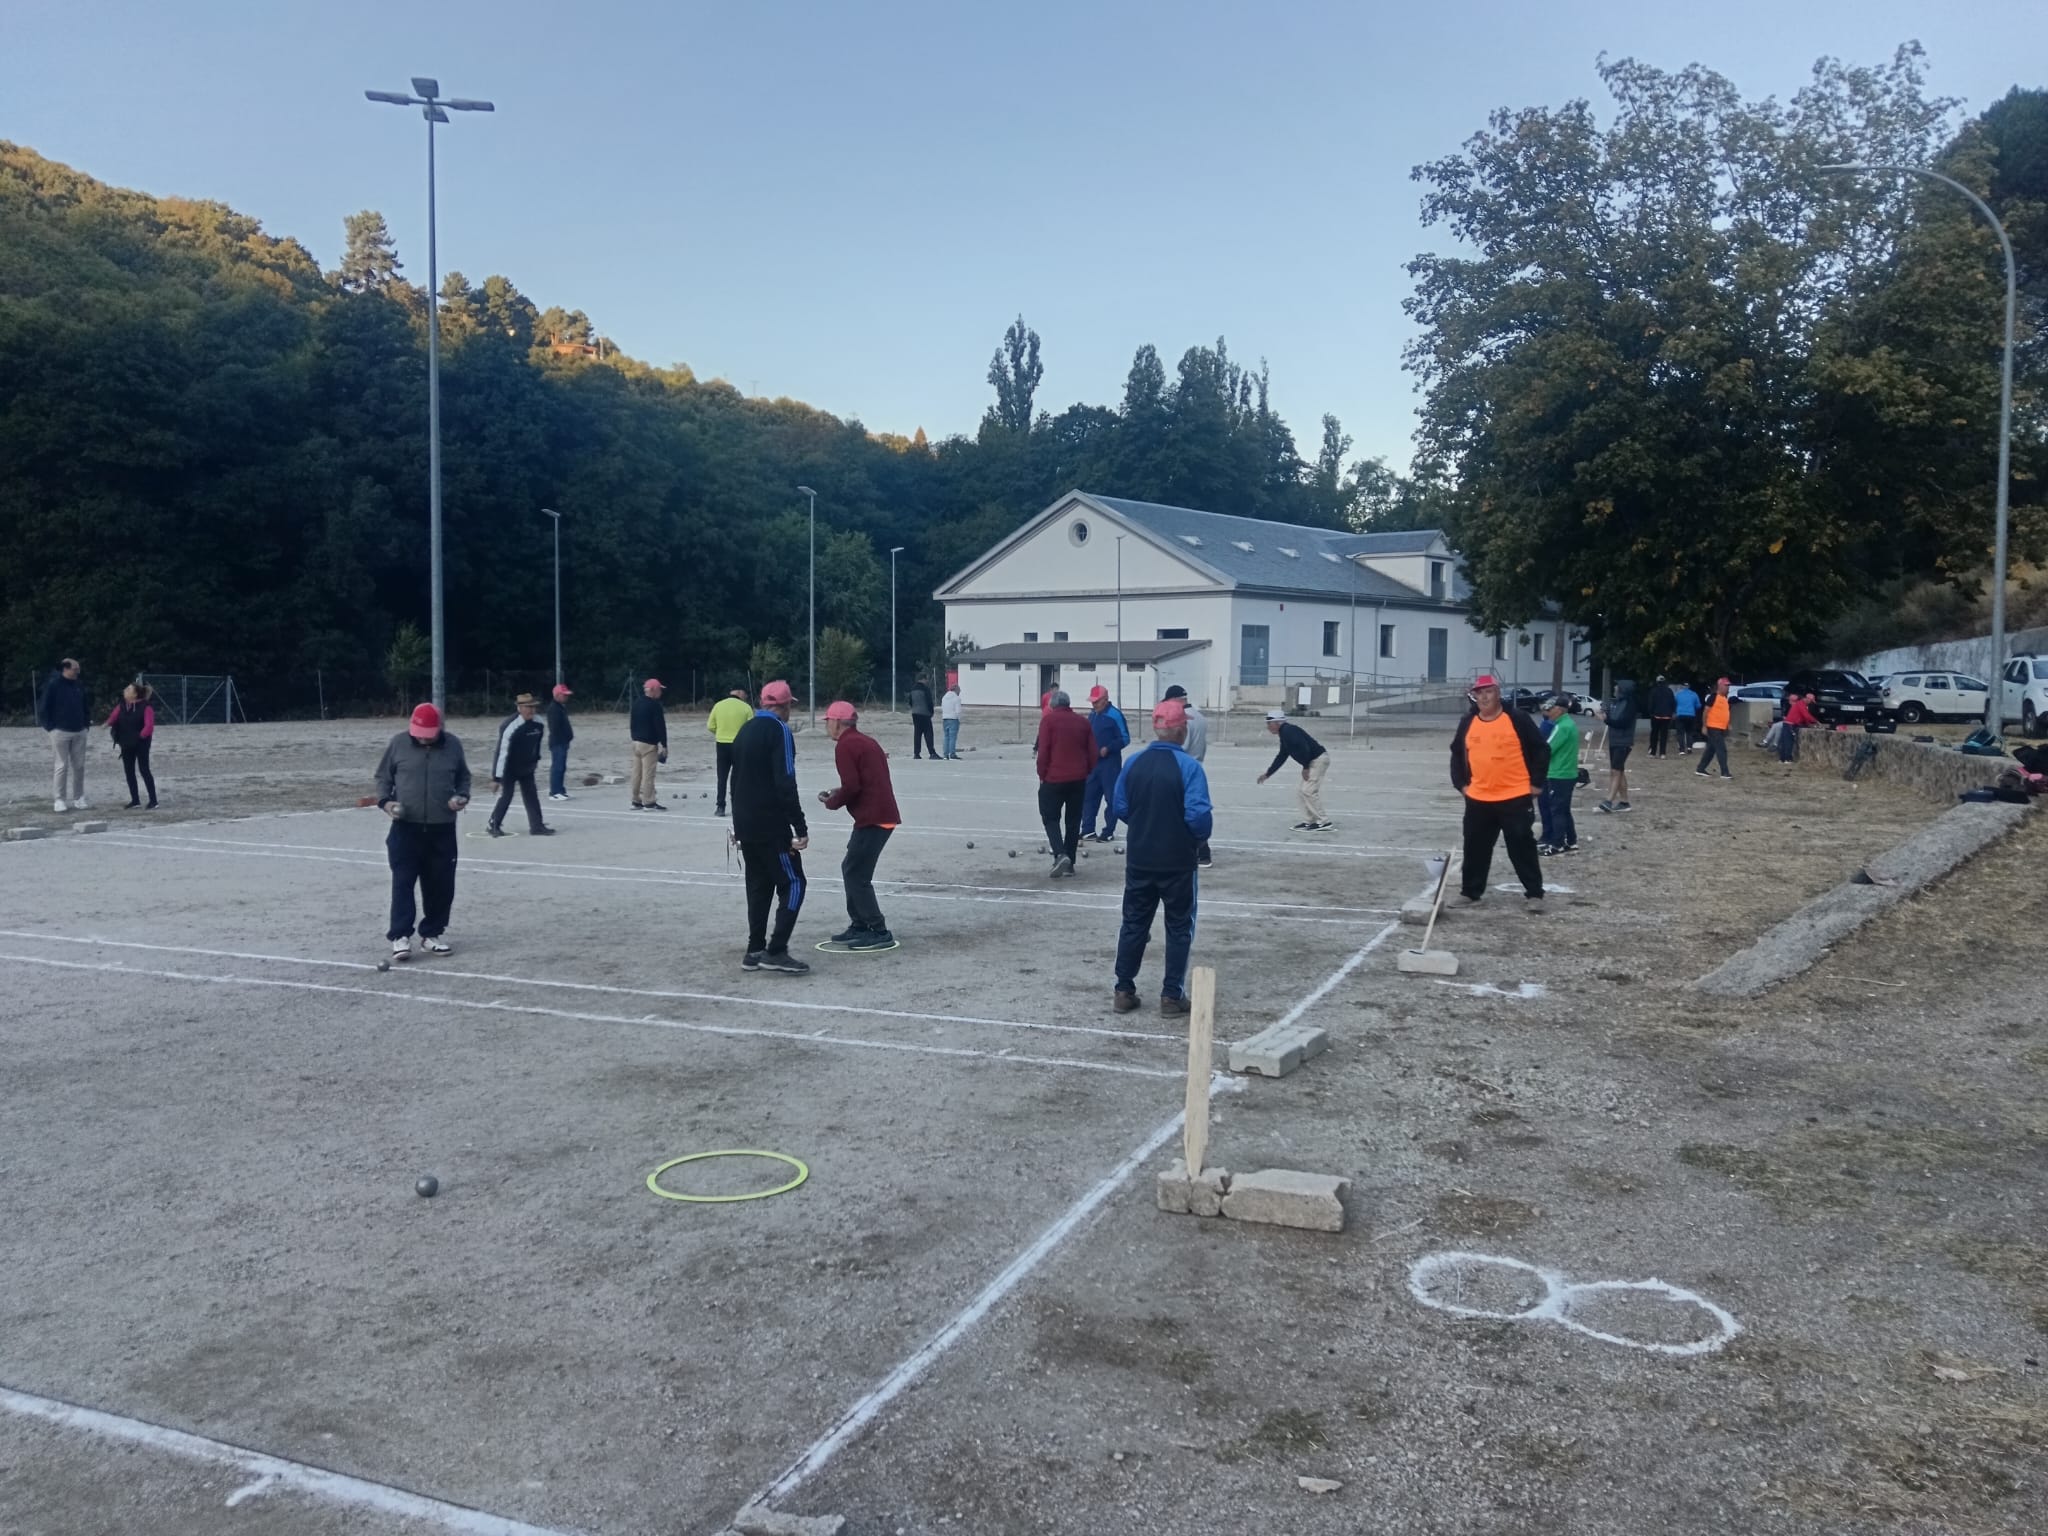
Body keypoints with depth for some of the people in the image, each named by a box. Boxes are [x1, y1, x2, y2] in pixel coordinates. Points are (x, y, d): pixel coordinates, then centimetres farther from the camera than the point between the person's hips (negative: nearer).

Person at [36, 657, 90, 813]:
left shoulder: (79, 686, 8)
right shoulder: (53, 685, -9)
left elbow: (86, 705, 18)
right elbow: (43, 707, -9)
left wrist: (86, 724, 10)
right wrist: (50, 728, -10)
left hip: (79, 732, 5)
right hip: (61, 731, -5)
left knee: (79, 766, 7)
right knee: (62, 766, -3)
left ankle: (78, 799, 13)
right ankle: (60, 800, 3)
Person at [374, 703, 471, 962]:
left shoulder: (452, 745, 1)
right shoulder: (398, 743, -2)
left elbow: (463, 778, 14)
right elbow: (383, 776, 8)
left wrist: (462, 796, -5)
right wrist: (385, 801, -9)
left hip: (442, 829, 2)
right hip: (406, 827, -2)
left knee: (440, 885, 7)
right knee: (402, 882, -6)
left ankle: (432, 934, 19)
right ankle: (400, 936, -4)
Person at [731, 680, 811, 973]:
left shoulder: (745, 731, 15)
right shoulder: (779, 730, -12)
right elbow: (785, 784, -20)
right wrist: (800, 828, -19)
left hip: (746, 824, 8)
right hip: (771, 825, -8)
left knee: (759, 884, 15)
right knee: (792, 883, -3)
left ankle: (755, 951, 14)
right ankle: (776, 951, -10)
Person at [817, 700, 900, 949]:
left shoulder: (845, 745, -10)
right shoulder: (866, 741, 20)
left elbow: (851, 787, -19)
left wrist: (831, 802, -1)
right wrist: (838, 794, 15)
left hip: (872, 818, -10)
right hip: (882, 814, 10)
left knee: (857, 874, -5)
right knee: (852, 869, 18)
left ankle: (879, 932, -4)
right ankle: (859, 926, 22)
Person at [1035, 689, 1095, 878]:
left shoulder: (1048, 720, -6)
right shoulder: (1083, 722, 7)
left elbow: (1043, 751, -11)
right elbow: (1092, 753, 8)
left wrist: (1042, 775, -1)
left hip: (1054, 779, -4)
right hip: (1078, 780, 4)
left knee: (1050, 818, 5)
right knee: (1073, 821, 12)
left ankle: (1060, 854, -16)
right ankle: (1069, 862, 14)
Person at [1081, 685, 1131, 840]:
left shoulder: (1115, 715, -12)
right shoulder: (1092, 715, 11)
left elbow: (1125, 739, -11)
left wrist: (1108, 749, -19)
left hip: (1110, 763, -8)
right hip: (1093, 762, 8)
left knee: (1111, 797, 0)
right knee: (1088, 795, 8)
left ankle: (1108, 831, 6)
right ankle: (1088, 829, 16)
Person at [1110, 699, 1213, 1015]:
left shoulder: (1133, 763, -1)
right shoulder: (1188, 766, -16)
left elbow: (1120, 807, 5)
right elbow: (1199, 815, -21)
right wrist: (1200, 839, -1)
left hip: (1139, 859, 4)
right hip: (1178, 861, -4)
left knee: (1134, 924, 15)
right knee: (1179, 927, 10)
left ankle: (1124, 990, 19)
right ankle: (1172, 995, 12)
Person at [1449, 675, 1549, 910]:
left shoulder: (1518, 718, -7)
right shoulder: (1467, 723, 6)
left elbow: (1541, 750, -3)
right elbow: (1457, 754, 18)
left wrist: (1536, 783, -5)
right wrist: (1461, 784, 9)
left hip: (1515, 798, -4)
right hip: (1478, 800, 4)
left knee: (1522, 848, 1)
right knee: (1475, 848, 10)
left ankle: (1534, 894, 9)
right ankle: (1470, 892, 21)